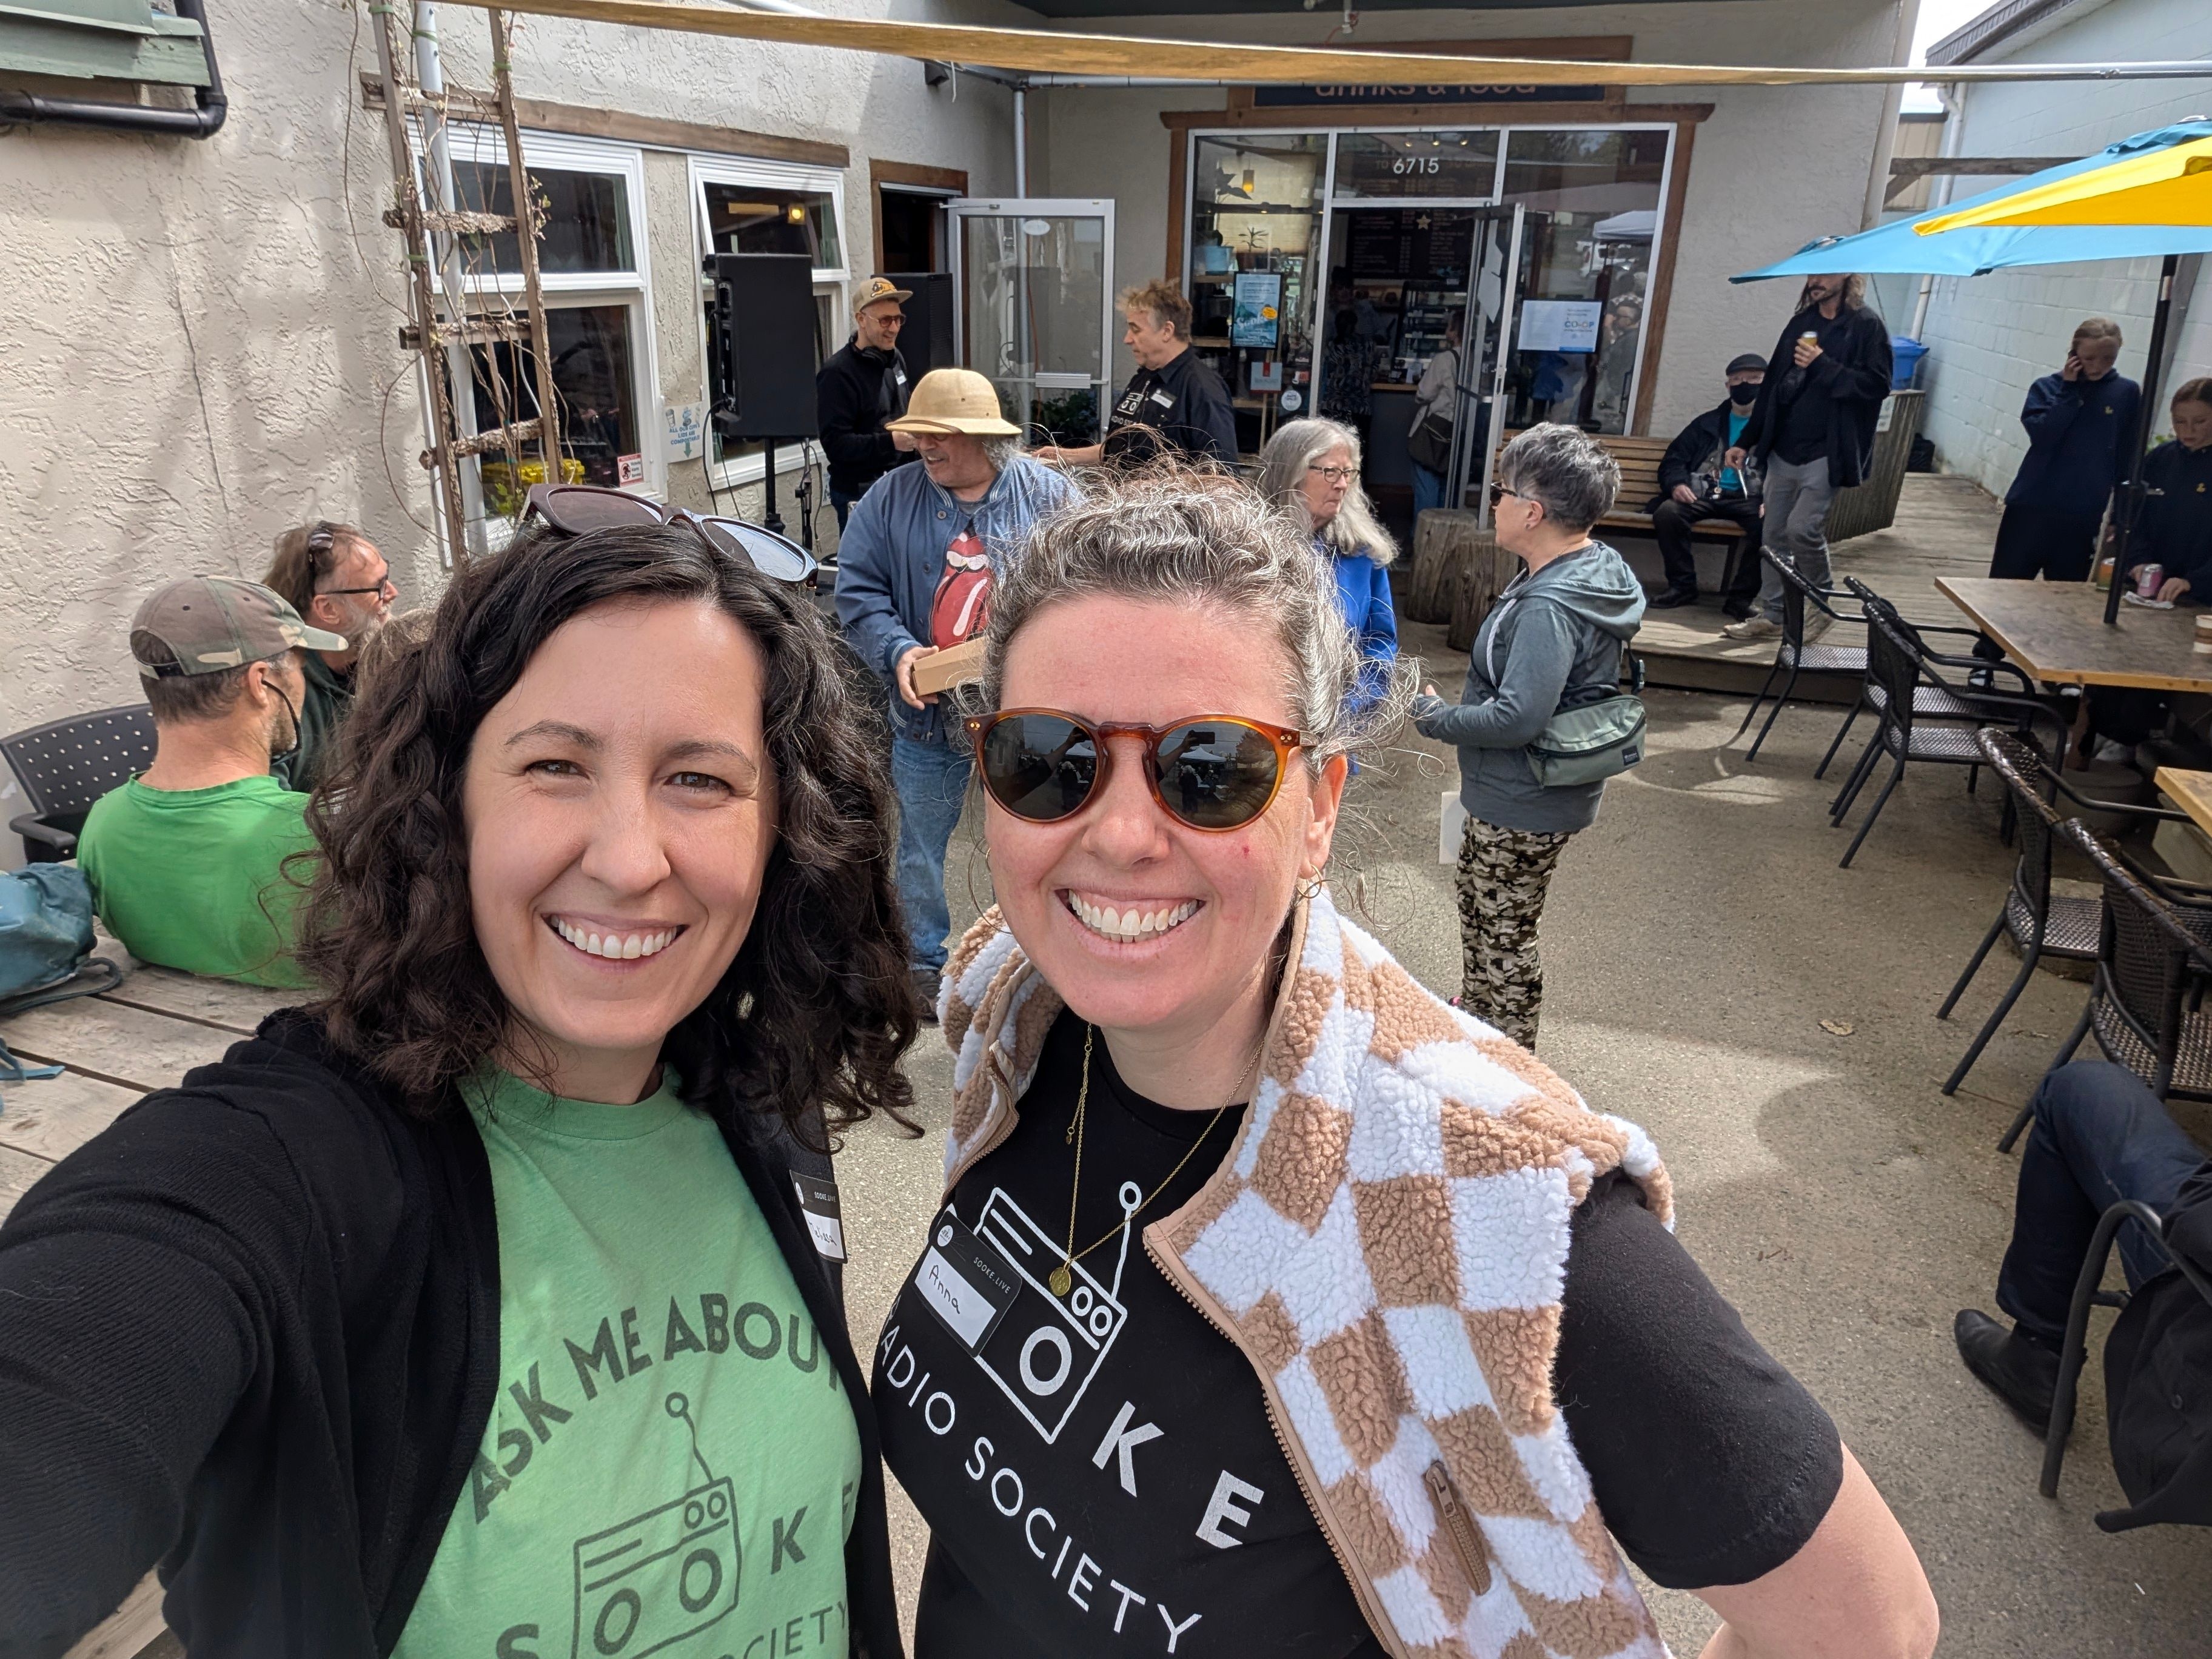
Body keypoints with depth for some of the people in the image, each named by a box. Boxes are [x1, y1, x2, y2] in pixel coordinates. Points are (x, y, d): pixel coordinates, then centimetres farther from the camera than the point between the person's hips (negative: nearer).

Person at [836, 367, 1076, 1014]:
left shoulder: (1047, 494, -4)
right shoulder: (892, 497, -1)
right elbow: (857, 591, -2)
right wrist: (897, 652, -19)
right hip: (929, 714, 1)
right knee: (921, 848, 15)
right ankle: (923, 960, 37)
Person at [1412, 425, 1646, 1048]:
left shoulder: (1549, 608, -30)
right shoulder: (1597, 569, 3)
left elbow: (1518, 718, -33)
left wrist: (1435, 716, -18)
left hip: (1523, 805, -10)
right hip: (1514, 793, 10)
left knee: (1503, 937, 7)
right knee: (1478, 905, 26)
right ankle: (1472, 1021, 47)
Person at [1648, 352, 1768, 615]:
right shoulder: (1709, 423, 26)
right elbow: (1673, 460, 19)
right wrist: (1676, 484, -4)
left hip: (1749, 498, -2)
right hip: (1704, 494, 2)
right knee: (1667, 512, -29)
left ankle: (1740, 597, -23)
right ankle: (1682, 586, -16)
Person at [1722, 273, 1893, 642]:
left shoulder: (1866, 327, -5)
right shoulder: (1802, 323, 14)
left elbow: (1878, 385, -14)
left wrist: (1823, 365, -19)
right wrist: (1747, 442, 16)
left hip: (1825, 455, -6)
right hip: (1782, 451, 6)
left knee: (1803, 529, -14)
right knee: (1776, 535, 8)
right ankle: (1772, 615, 17)